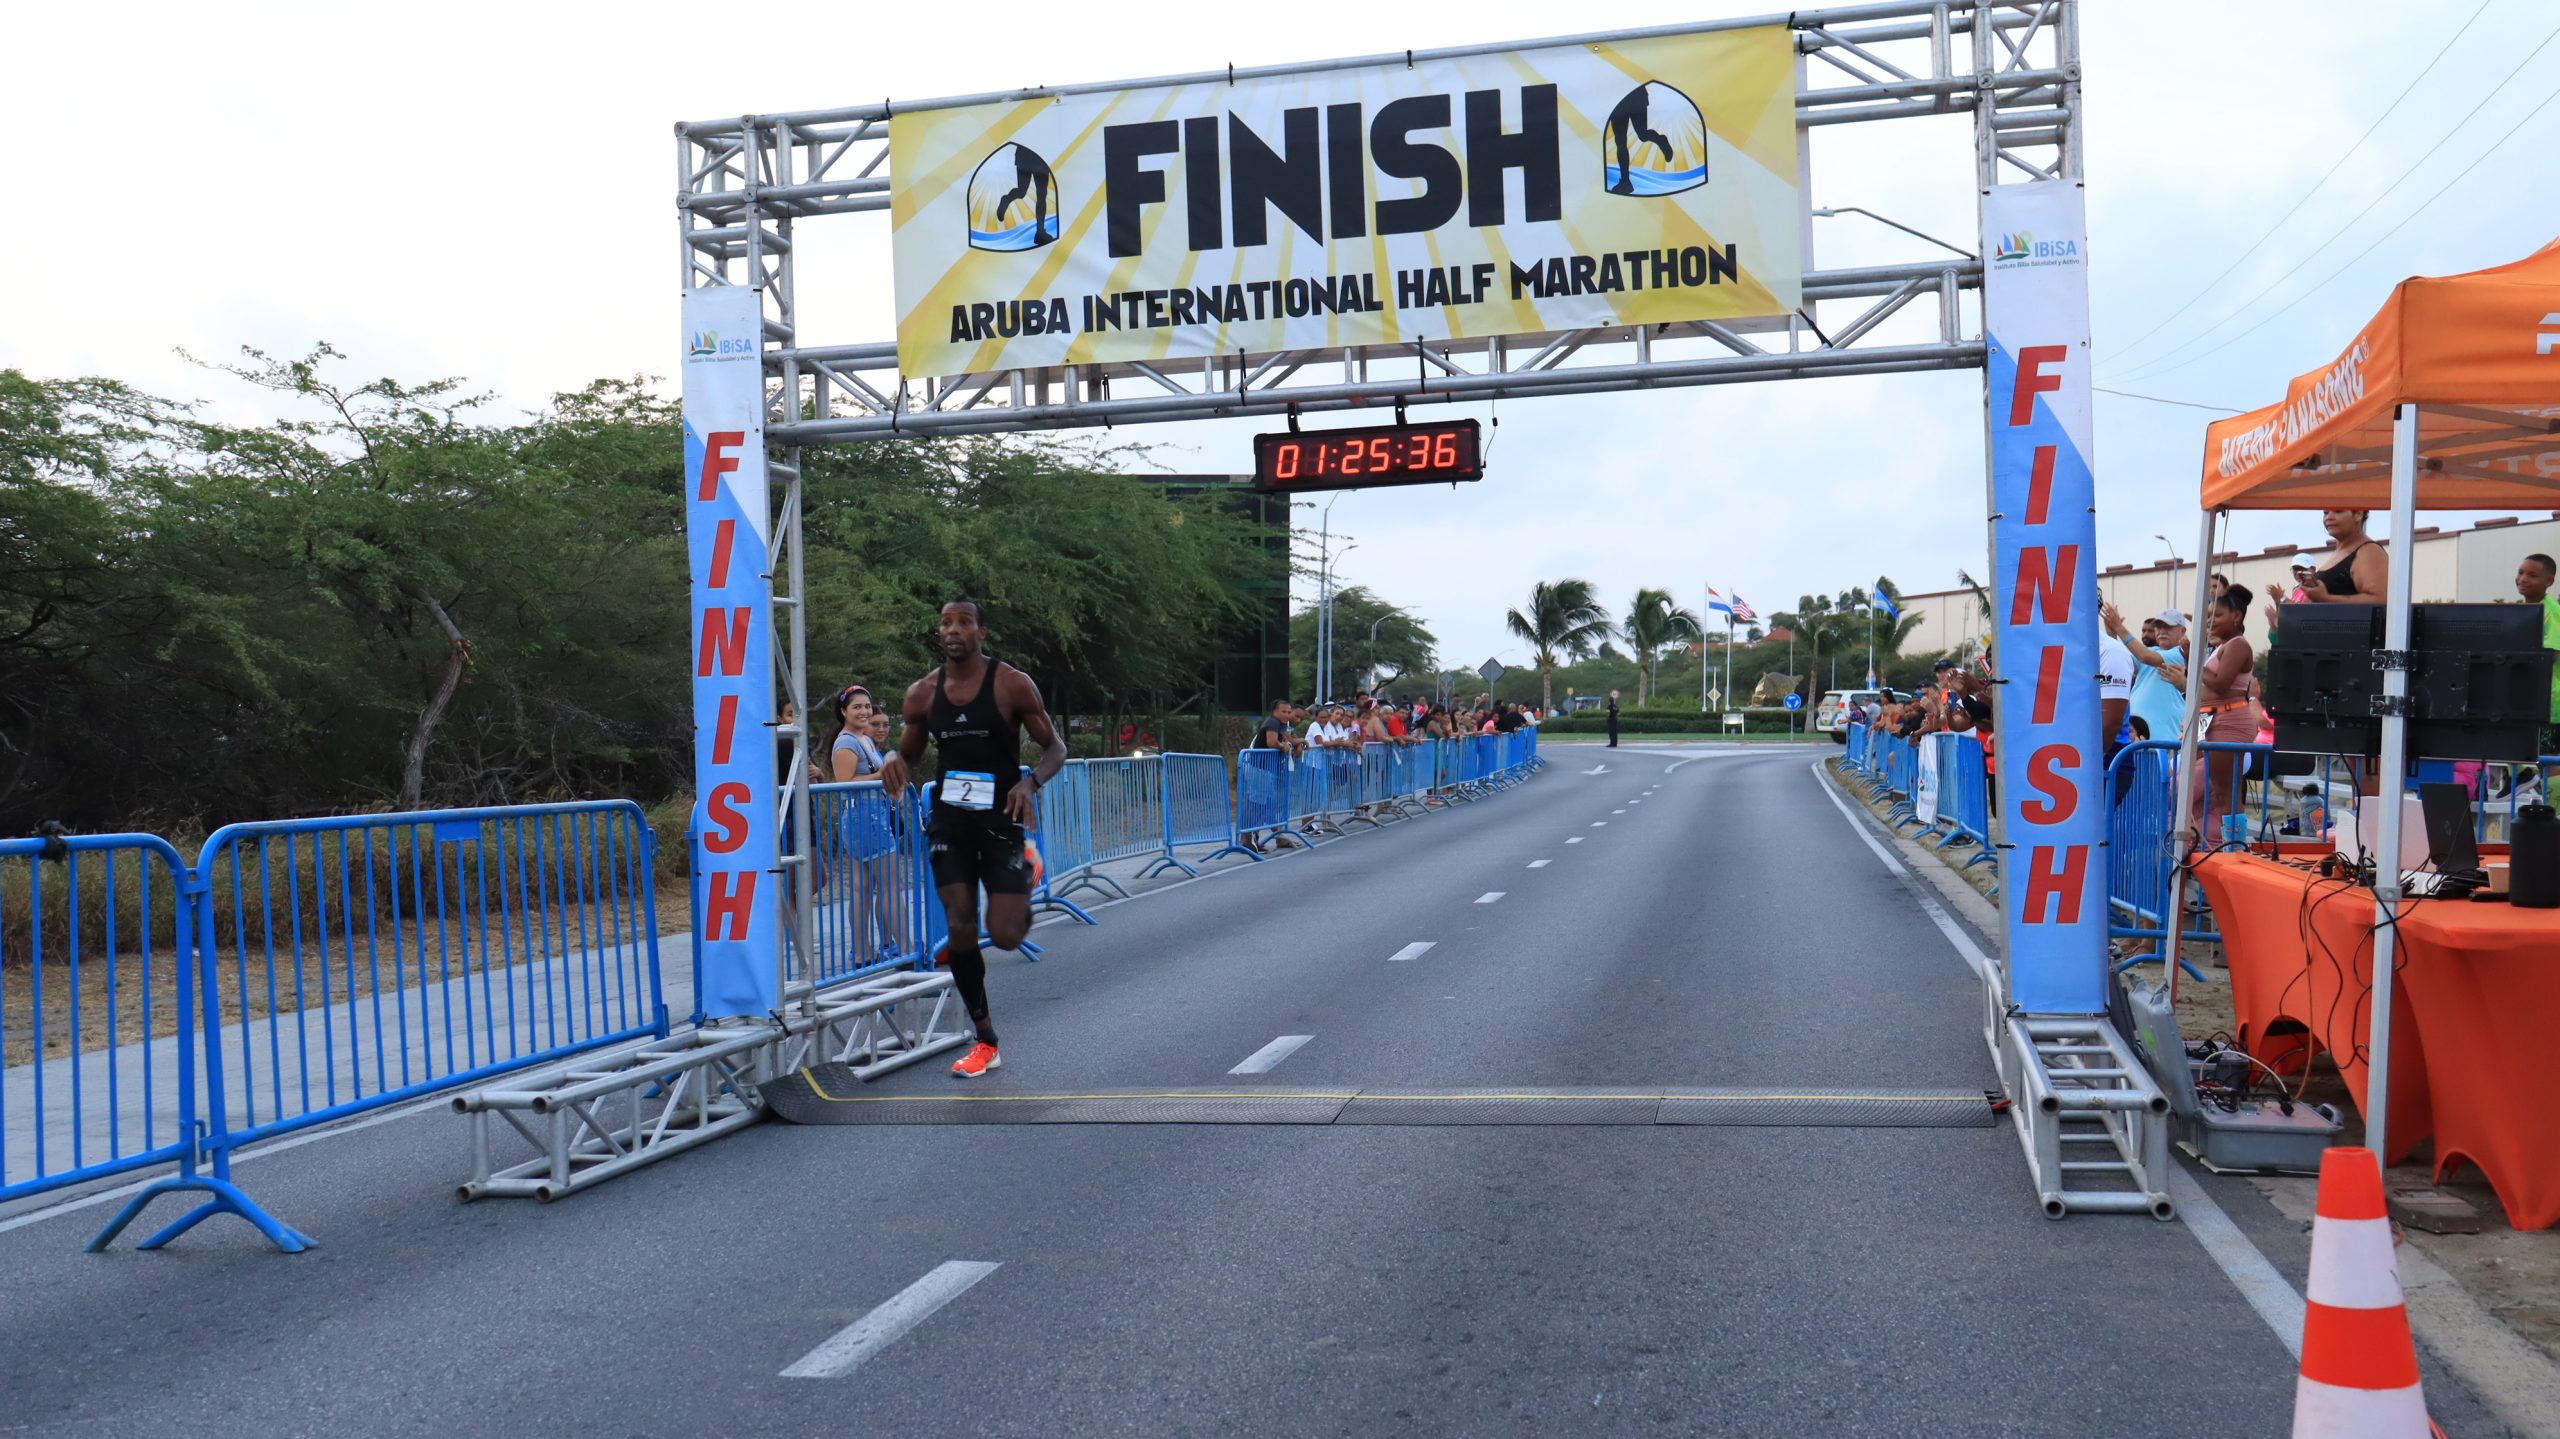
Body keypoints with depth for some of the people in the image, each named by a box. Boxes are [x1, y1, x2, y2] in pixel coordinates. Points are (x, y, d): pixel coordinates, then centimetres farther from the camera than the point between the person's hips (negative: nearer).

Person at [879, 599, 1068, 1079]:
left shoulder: (1012, 685, -9)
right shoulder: (923, 693, 2)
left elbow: (1056, 747, -5)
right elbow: (910, 753, 14)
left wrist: (1031, 781, -24)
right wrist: (895, 760, -10)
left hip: (1001, 818, -3)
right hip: (950, 820, 3)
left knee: (1004, 936, -10)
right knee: (960, 929, -2)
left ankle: (1025, 889, 29)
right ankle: (985, 1044, 13)